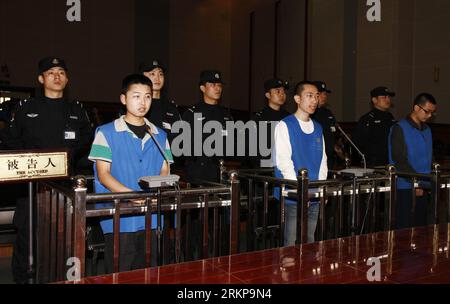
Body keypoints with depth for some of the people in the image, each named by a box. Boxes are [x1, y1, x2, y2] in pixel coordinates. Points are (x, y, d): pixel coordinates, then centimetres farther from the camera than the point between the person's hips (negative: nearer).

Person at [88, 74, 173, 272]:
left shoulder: (160, 136, 13)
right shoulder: (106, 133, 0)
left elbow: (164, 172, 12)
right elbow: (103, 174, -5)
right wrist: (131, 194, -20)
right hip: (119, 220, -4)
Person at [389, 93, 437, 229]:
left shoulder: (427, 130, 14)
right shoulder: (399, 128, -8)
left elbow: (429, 159, 20)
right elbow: (399, 160, -14)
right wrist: (416, 183, -16)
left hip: (423, 188, 7)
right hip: (405, 188, -7)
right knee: (404, 230, -3)